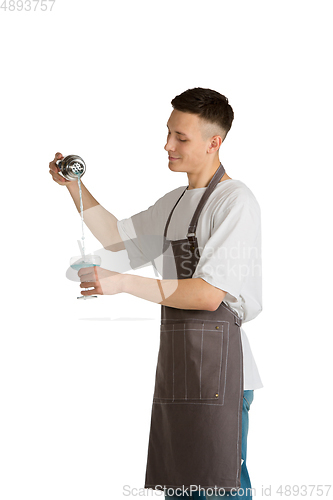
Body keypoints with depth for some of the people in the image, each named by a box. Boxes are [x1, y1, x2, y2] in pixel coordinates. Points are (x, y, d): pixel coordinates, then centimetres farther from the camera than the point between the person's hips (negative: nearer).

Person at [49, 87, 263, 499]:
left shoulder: (235, 201, -10)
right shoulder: (175, 203, 18)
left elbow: (209, 294, -18)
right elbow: (115, 236, 26)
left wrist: (123, 283, -20)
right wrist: (73, 186, 13)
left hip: (217, 361, -8)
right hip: (175, 361, 8)